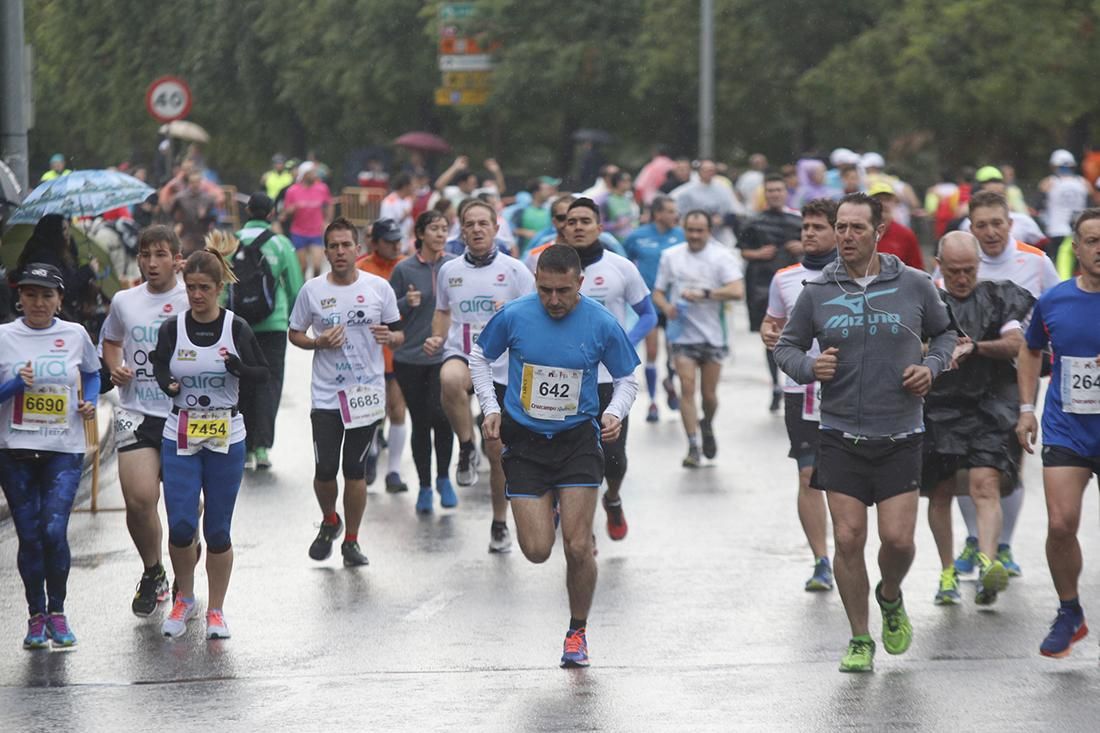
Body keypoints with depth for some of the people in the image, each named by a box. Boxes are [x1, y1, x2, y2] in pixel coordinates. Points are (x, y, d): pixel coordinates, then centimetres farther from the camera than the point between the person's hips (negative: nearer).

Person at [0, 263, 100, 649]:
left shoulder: (74, 335, 3)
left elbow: (92, 373, 21)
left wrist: (90, 403, 3)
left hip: (64, 450, 0)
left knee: (54, 531, -14)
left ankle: (57, 612, 3)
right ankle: (36, 617, 15)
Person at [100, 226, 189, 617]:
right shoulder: (124, 301, 7)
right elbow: (110, 342, 25)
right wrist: (115, 367, 4)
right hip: (136, 412, 2)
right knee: (139, 499, -12)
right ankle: (153, 573, 13)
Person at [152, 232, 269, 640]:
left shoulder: (236, 328, -3)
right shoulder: (172, 329, 0)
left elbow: (262, 374, 1)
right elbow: (160, 369, 9)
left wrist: (237, 366, -20)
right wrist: (169, 385, -14)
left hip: (226, 439, -1)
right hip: (180, 438, 1)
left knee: (218, 529, 2)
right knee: (180, 525, -10)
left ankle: (216, 611, 17)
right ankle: (185, 600, 14)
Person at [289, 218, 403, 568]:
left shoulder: (379, 287, 1)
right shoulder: (312, 290, 1)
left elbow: (399, 334, 7)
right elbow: (295, 334, 10)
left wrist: (390, 337, -16)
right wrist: (319, 342, -10)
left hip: (367, 394, 0)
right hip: (325, 396, 0)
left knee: (355, 470, 3)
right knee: (325, 470, -2)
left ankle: (351, 541, 16)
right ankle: (329, 523, 28)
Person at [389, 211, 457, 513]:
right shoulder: (404, 269, -1)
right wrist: (407, 303, -15)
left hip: (445, 355, 0)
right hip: (410, 358, 0)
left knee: (440, 412, -17)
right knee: (420, 422, 6)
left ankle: (444, 478, 4)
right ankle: (424, 487, 18)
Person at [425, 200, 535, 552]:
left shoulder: (515, 270, 1)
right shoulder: (449, 271, 9)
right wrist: (436, 338, 5)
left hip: (502, 367, -1)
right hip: (461, 355, 1)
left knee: (497, 449, 4)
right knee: (450, 379, -39)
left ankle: (500, 523, 22)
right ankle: (466, 450, -19)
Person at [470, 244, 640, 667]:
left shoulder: (601, 324, -9)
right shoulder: (513, 316, -9)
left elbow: (627, 379, 5)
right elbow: (480, 358, 10)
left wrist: (615, 413, -14)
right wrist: (491, 408, -1)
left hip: (578, 440, -1)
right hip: (524, 441, 1)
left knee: (578, 548, -8)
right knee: (536, 551, -5)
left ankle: (577, 632, 15)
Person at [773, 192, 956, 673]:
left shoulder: (914, 286, 1)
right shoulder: (817, 292, 2)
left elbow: (944, 332, 17)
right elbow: (786, 346, 12)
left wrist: (931, 366, -2)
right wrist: (808, 367, -9)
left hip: (900, 437, 0)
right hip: (840, 436, 0)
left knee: (898, 539, -7)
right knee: (848, 539, -4)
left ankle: (891, 598, 27)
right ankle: (860, 641, 12)